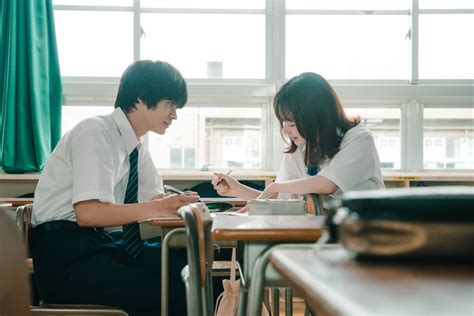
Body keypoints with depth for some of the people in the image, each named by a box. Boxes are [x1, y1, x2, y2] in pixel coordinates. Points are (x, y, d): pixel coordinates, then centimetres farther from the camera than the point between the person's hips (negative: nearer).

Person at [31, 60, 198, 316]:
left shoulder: (136, 145, 9)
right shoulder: (96, 133, -15)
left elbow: (155, 198, 14)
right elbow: (88, 213, -23)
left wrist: (178, 202, -8)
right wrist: (157, 208, -24)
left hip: (99, 242, 8)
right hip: (64, 256, -8)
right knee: (176, 293, -22)